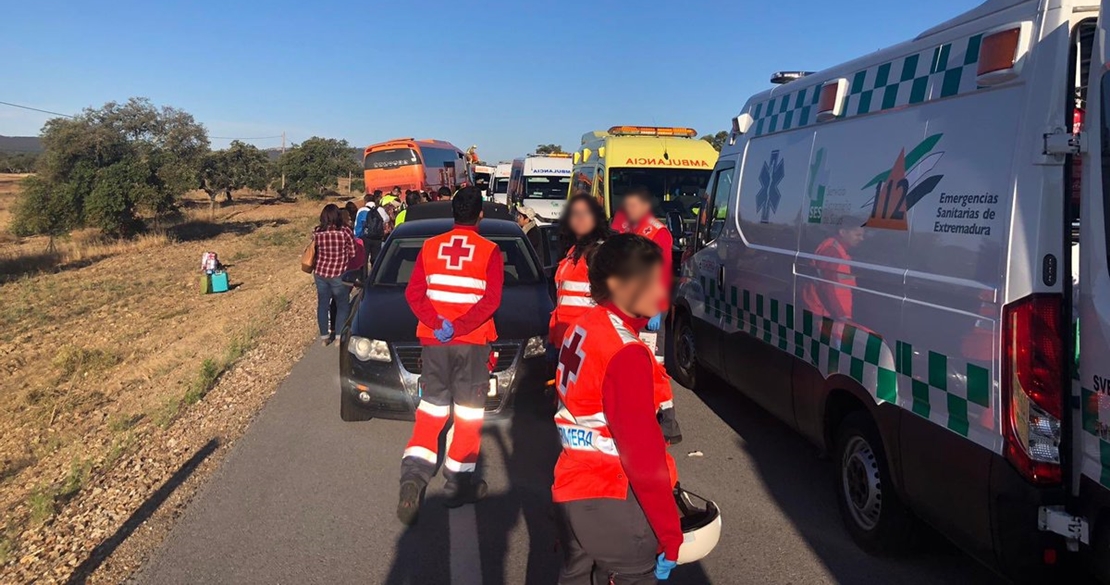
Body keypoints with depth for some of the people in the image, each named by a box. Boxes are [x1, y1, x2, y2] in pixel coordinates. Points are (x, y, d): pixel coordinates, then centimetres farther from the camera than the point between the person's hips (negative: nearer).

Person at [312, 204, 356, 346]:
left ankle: (324, 336, 22)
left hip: (320, 273, 3)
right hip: (339, 274, -3)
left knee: (322, 304, 14)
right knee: (342, 305, 12)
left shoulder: (317, 232, -5)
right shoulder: (345, 231, -13)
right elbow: (352, 253, -6)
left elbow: (314, 251, 5)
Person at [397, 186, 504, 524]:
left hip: (433, 342, 3)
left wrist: (438, 325, -11)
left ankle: (413, 475, -4)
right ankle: (459, 484, 16)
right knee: (469, 415, 9)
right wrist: (459, 327, -17)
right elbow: (491, 300, -16)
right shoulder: (489, 251, -5)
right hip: (472, 343, -3)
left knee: (430, 411, 12)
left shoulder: (430, 247, 4)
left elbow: (413, 294, -4)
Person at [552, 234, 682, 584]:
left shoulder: (581, 328, 6)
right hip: (616, 506, -8)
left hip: (571, 493, 9)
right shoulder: (625, 352, -21)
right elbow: (642, 452, -21)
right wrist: (670, 533, -14)